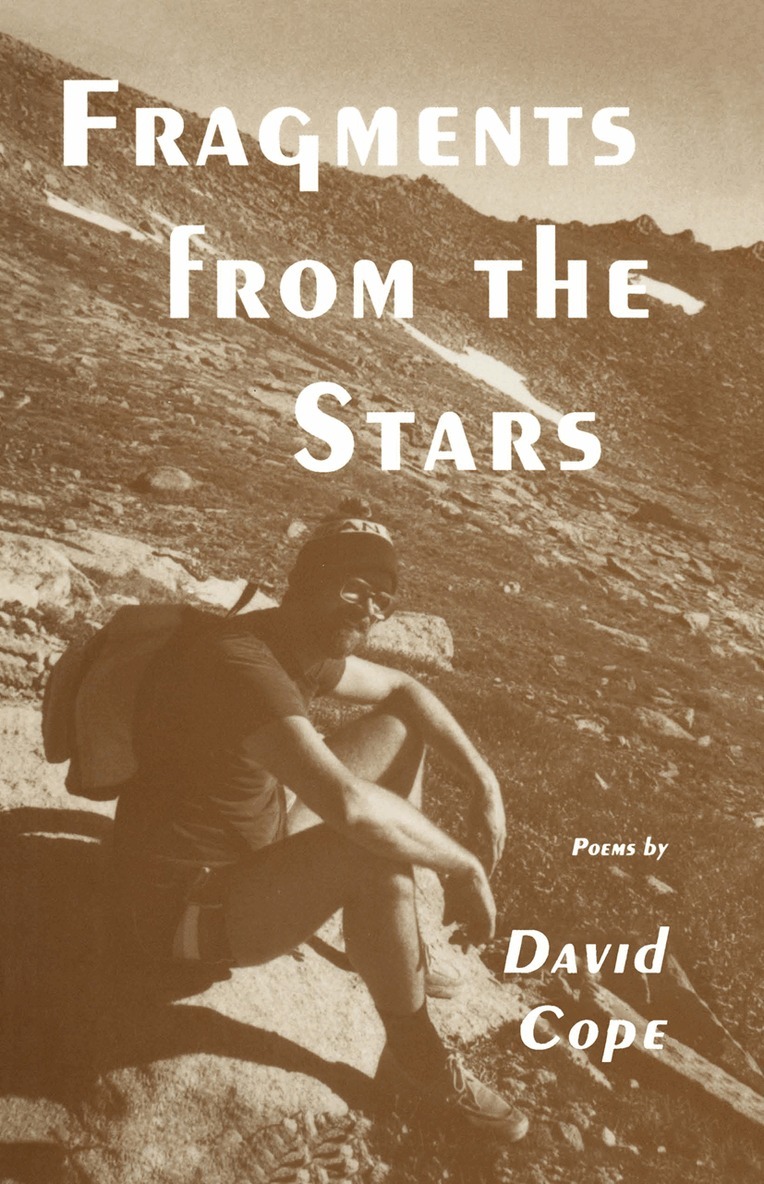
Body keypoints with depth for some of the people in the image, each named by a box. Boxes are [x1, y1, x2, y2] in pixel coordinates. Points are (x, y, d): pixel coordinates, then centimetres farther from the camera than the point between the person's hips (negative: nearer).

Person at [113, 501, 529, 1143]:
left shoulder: (303, 648, -2)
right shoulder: (239, 661, -32)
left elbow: (404, 689, 15)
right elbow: (347, 804, -45)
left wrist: (486, 783, 1)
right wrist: (466, 867, -30)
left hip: (255, 853, 10)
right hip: (189, 913, -10)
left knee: (398, 728, 11)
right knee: (374, 840, -35)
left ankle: (383, 942, 14)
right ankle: (416, 1059, -12)